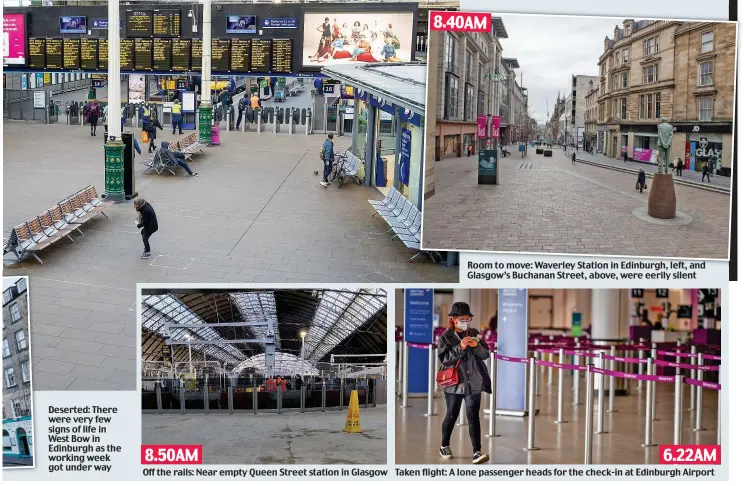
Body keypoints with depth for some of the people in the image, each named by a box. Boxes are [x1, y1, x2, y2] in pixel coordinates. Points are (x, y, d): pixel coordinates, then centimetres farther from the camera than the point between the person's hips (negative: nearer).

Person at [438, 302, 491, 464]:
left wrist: (476, 346, -15)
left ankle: (477, 452, -10)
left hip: (473, 382, 1)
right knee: (451, 416, 10)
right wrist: (460, 347, -20)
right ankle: (444, 446, 31)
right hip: (455, 383, -1)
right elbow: (443, 359, -10)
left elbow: (486, 354, 5)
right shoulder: (446, 337, 0)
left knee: (473, 416, -6)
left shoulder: (475, 334, 8)